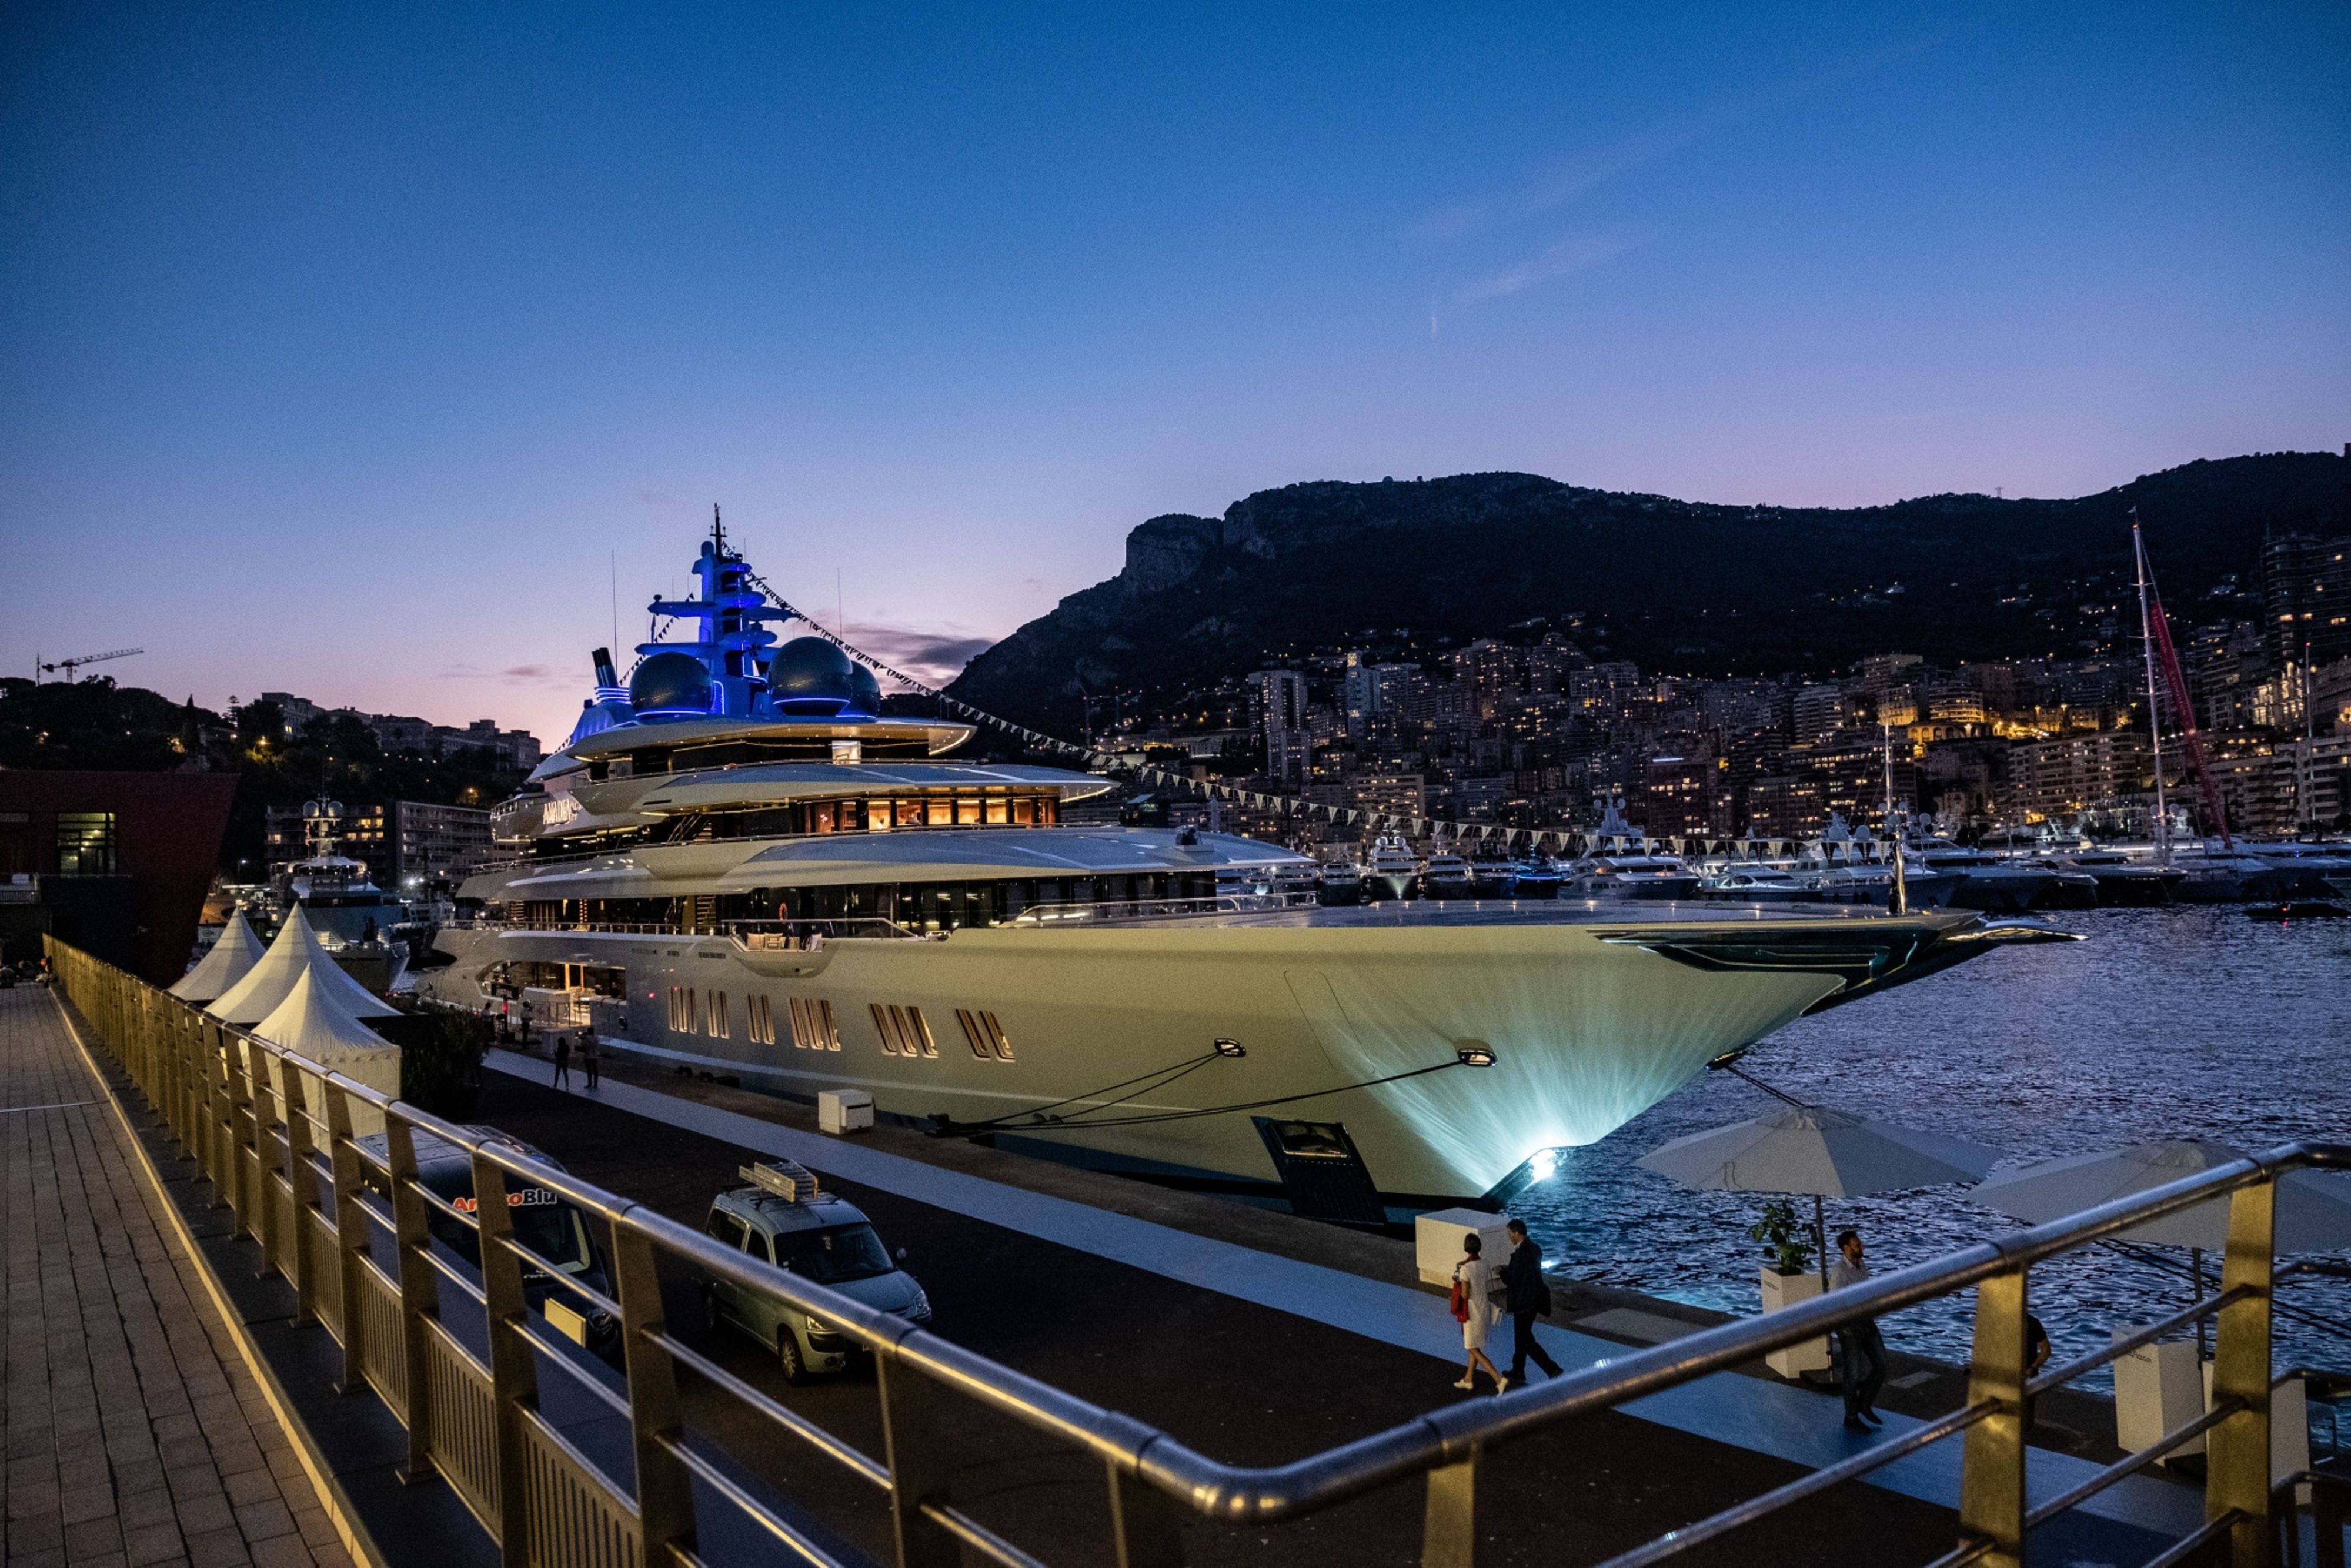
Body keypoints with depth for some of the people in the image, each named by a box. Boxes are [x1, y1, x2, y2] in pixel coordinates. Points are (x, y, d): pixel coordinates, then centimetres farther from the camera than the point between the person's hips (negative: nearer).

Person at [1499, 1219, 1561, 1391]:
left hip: (1525, 1302, -10)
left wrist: (1502, 1272, -4)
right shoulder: (1535, 1249, 3)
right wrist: (1509, 1268, 12)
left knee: (1526, 1341, 0)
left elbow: (1512, 1281, -23)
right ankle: (1518, 1372, 33)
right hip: (1536, 1298, 10)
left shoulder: (1520, 1254, -25)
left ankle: (1553, 1370, -6)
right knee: (1522, 1336, 21)